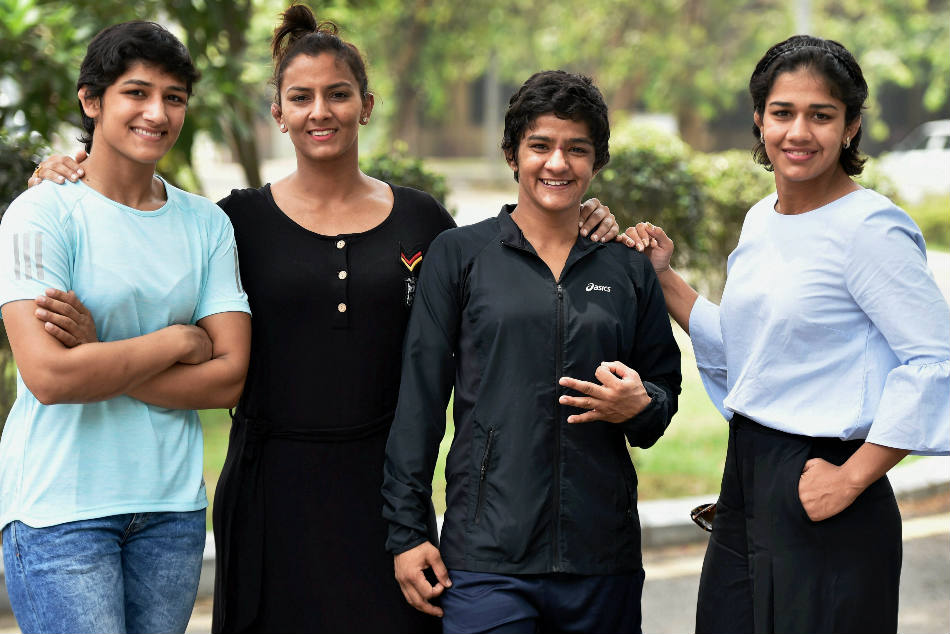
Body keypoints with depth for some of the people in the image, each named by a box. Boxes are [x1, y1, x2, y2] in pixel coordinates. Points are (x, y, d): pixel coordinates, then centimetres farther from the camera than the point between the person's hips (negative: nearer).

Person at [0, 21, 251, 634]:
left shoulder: (206, 223, 9)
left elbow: (229, 377, 0)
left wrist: (98, 355, -11)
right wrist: (179, 341, -7)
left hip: (172, 505, 5)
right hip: (59, 507, -5)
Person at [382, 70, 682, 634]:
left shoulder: (629, 270, 12)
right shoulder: (460, 255, 4)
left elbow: (665, 390, 18)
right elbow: (419, 397, 3)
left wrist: (638, 406, -7)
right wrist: (407, 530, -2)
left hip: (603, 555, 3)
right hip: (487, 555, -3)